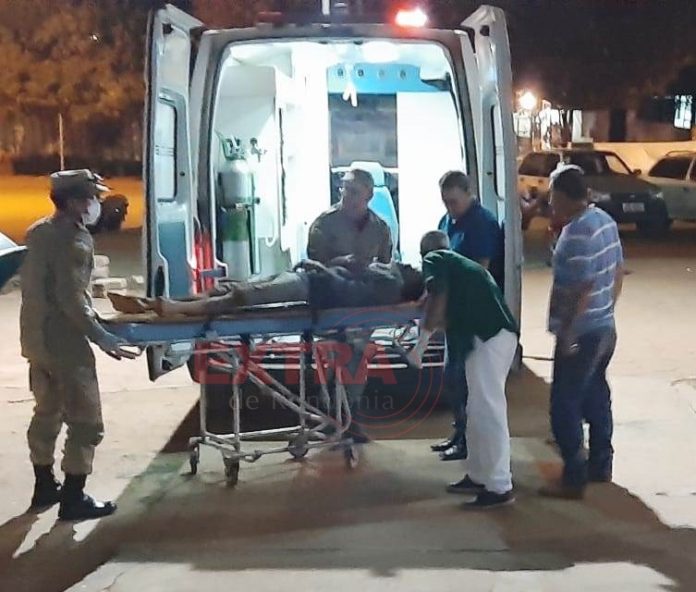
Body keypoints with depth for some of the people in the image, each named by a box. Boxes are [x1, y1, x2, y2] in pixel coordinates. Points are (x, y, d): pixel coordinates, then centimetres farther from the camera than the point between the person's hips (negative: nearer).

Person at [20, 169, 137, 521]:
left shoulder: (38, 232, 10)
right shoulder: (74, 239, -18)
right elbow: (70, 299, -23)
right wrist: (101, 338, -21)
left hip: (36, 338, 9)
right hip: (64, 342, -9)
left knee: (47, 412, 20)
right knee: (85, 421, -1)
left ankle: (45, 486, 30)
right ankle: (73, 499, 2)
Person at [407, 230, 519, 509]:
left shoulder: (434, 260, 7)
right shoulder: (461, 263, 31)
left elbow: (438, 297, -11)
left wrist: (422, 341, -13)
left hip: (487, 336, -9)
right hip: (497, 332, 9)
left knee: (487, 410, -7)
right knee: (479, 409, 17)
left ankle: (499, 488, -6)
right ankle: (478, 475, 26)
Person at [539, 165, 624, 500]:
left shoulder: (577, 234, -23)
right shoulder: (605, 220, 6)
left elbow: (582, 289, -26)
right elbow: (618, 272, 13)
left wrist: (566, 334, -20)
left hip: (581, 334, -10)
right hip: (605, 328, 10)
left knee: (565, 405, -1)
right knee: (595, 397, 20)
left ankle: (574, 480, 3)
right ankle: (600, 466, 31)